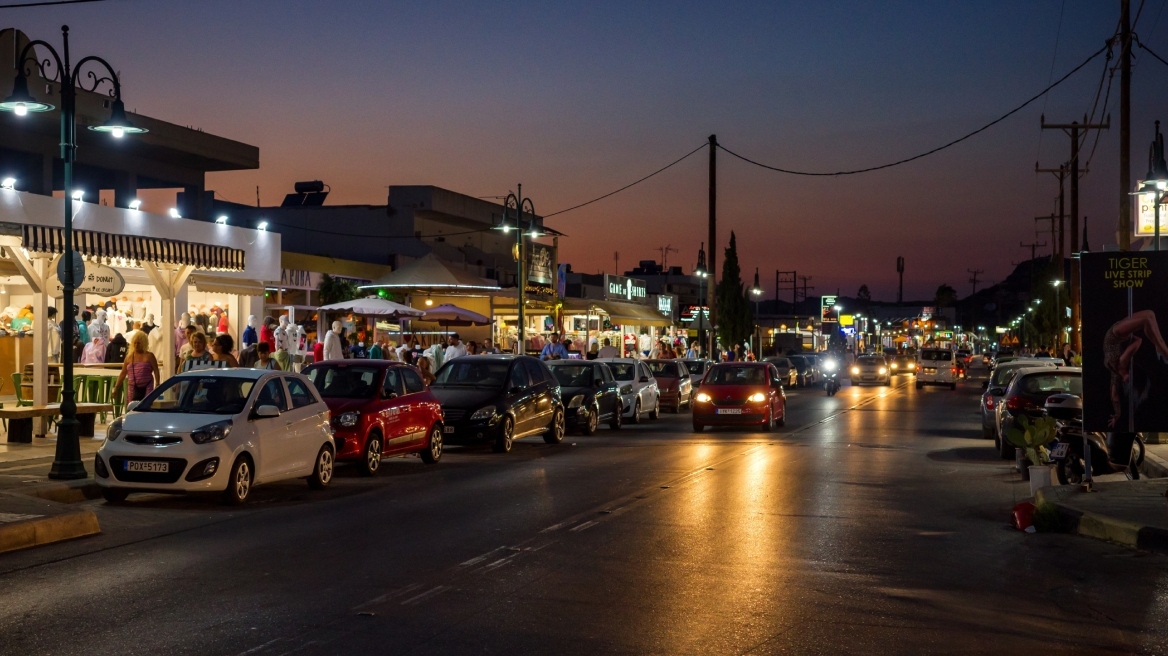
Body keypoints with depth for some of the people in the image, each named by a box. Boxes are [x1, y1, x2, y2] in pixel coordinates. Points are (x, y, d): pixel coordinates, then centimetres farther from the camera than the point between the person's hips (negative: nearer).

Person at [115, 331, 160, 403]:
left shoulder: (149, 356, 1)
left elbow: (156, 371, -1)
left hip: (147, 389, -3)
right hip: (133, 389, 3)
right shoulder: (129, 357, 9)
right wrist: (116, 388, 7)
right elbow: (123, 374, 11)